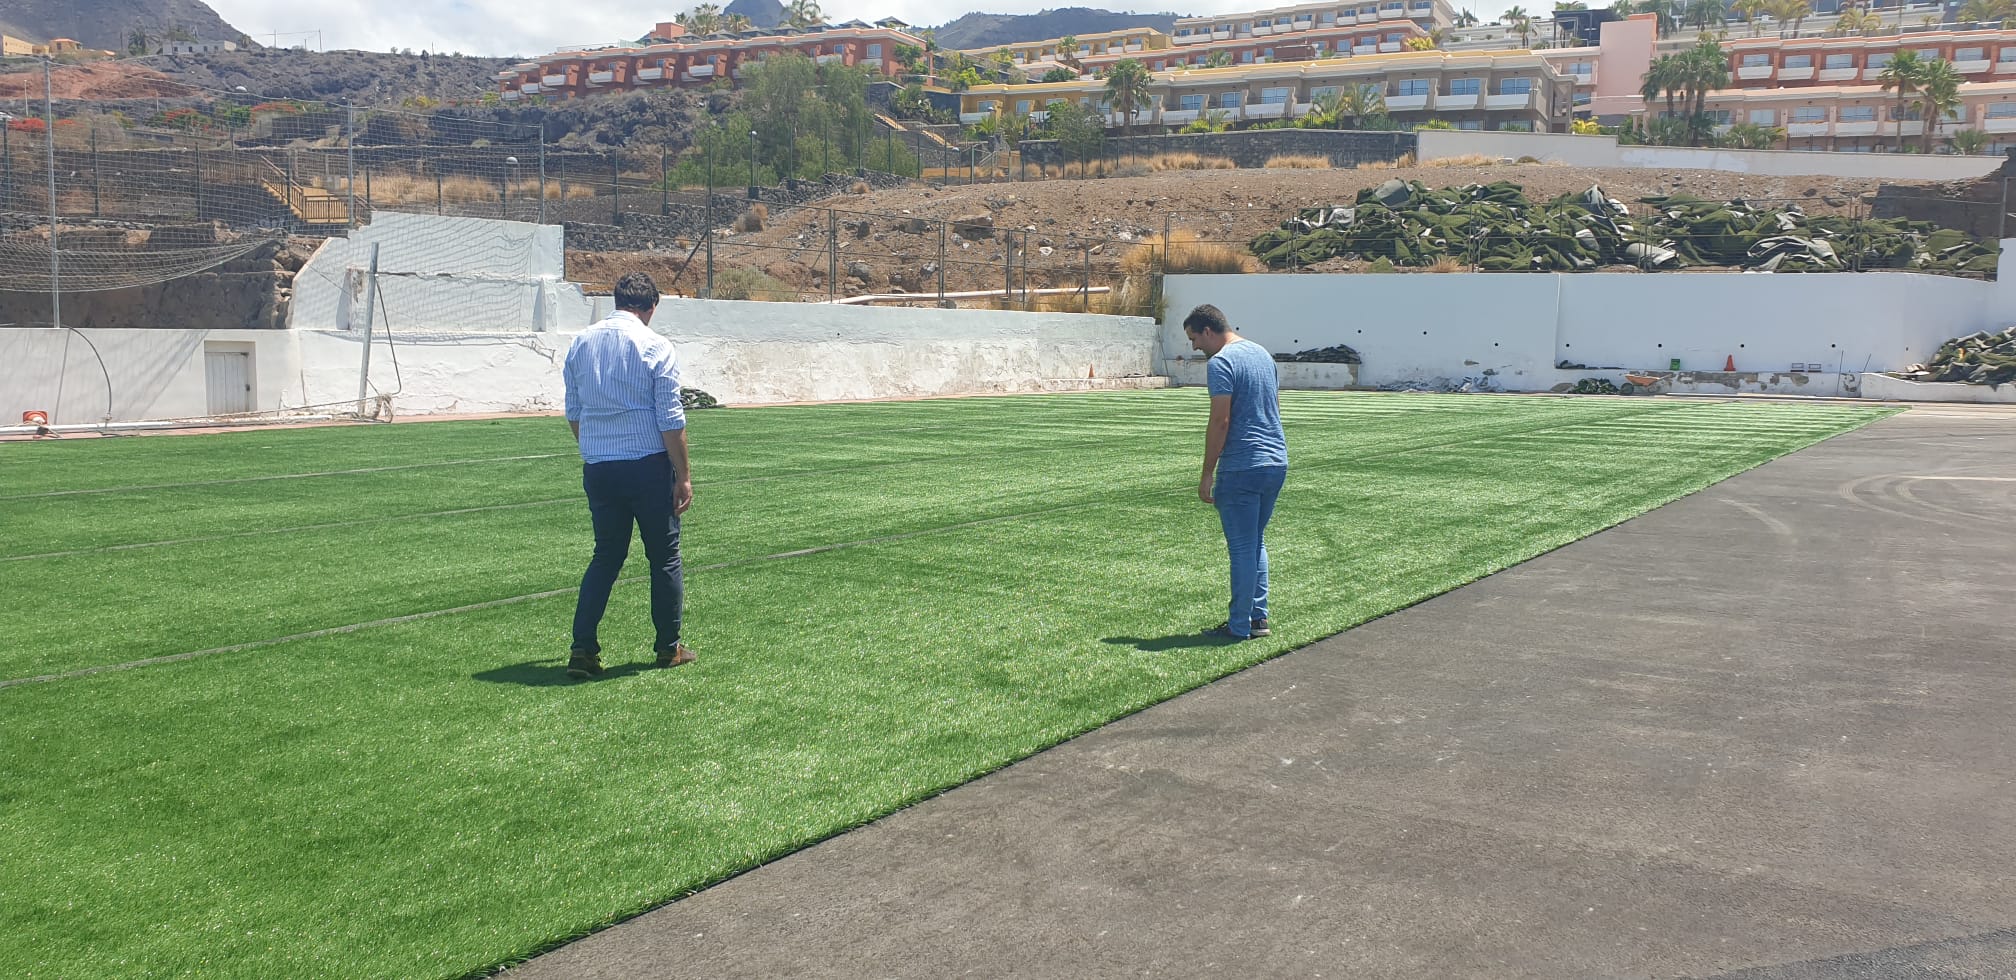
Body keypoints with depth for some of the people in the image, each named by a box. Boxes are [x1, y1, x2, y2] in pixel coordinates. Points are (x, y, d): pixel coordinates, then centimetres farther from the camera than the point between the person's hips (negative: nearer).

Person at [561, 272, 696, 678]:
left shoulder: (581, 344, 8)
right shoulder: (656, 347, -8)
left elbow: (573, 413, 14)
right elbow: (671, 420, -10)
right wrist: (684, 475, -4)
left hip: (597, 469, 5)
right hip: (648, 466, -4)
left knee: (606, 556, 14)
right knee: (664, 558, 9)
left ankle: (582, 648, 5)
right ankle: (669, 648, 18)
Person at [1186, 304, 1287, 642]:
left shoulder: (1221, 363, -13)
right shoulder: (1263, 354, 14)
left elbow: (1220, 421, -17)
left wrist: (1207, 475, -13)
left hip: (1241, 468, -9)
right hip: (1277, 462, 9)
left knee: (1242, 547, -1)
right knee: (1256, 542, 18)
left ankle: (1239, 626, 5)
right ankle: (1258, 617, 20)